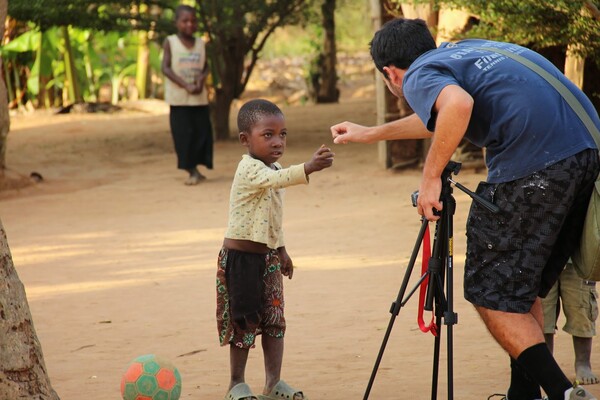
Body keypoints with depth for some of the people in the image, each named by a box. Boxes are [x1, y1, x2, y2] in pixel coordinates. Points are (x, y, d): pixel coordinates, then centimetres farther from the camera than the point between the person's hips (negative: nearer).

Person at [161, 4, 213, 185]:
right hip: (179, 98, -4)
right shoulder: (170, 42, -4)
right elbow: (166, 68, -10)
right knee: (184, 134, -6)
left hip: (200, 97, 4)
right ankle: (192, 171, -2)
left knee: (202, 132, 1)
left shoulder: (200, 43, 7)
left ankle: (197, 168, 11)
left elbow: (205, 66, 10)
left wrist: (202, 78, -14)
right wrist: (186, 86, -19)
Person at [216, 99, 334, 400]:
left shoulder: (273, 169, 10)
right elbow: (274, 179, -43)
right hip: (241, 255, -8)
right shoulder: (249, 168, -19)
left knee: (274, 318, 7)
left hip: (268, 254, 8)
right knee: (243, 319, 1)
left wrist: (281, 251, 26)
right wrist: (307, 169, -58)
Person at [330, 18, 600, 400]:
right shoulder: (464, 49, 29)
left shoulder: (420, 75, 3)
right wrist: (371, 134, 57)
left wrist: (431, 176, -9)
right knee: (523, 287, 20)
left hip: (530, 165, -8)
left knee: (491, 293, 2)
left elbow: (459, 105, -21)